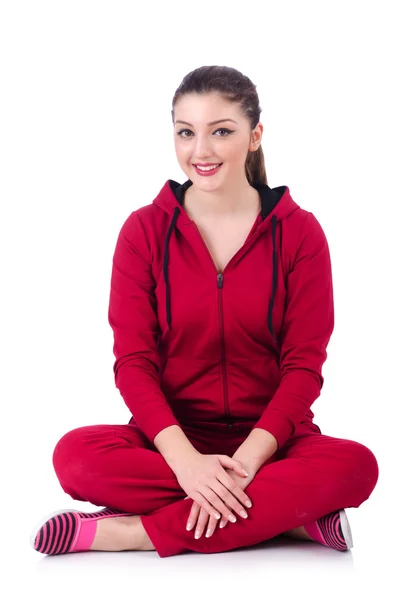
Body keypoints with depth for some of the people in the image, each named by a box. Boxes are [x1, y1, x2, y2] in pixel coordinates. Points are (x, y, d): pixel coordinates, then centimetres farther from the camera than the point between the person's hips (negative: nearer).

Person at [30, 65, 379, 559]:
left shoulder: (299, 232, 0)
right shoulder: (144, 231, 2)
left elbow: (304, 364, -4)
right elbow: (133, 360, -4)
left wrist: (248, 457, -21)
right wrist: (185, 458, -22)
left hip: (270, 439, 0)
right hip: (172, 438, 1)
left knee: (355, 465, -31)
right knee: (75, 454, -30)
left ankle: (130, 532, -27)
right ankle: (292, 512, -24)